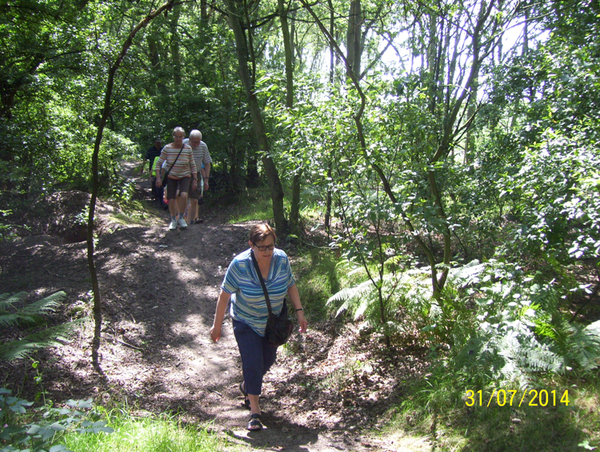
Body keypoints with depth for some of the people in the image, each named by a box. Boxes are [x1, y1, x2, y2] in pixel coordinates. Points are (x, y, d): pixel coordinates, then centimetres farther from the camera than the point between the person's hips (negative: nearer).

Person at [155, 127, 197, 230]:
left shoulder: (188, 149, -9)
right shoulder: (167, 148, -12)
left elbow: (193, 165, 1)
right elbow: (159, 163, -5)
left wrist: (195, 179, -1)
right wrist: (158, 177, -15)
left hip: (184, 176, 0)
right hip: (171, 177, 0)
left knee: (184, 195, -24)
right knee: (171, 200, -4)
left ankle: (181, 218, -2)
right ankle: (173, 220, 23)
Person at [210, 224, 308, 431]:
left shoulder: (282, 259, -16)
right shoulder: (239, 264, -24)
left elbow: (291, 285, 0)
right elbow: (225, 294, -15)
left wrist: (299, 311, -5)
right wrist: (217, 325, -10)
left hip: (273, 322, 4)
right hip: (246, 322, -4)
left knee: (268, 360, 17)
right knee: (252, 363, -9)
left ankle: (247, 387, 46)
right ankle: (254, 410, 7)